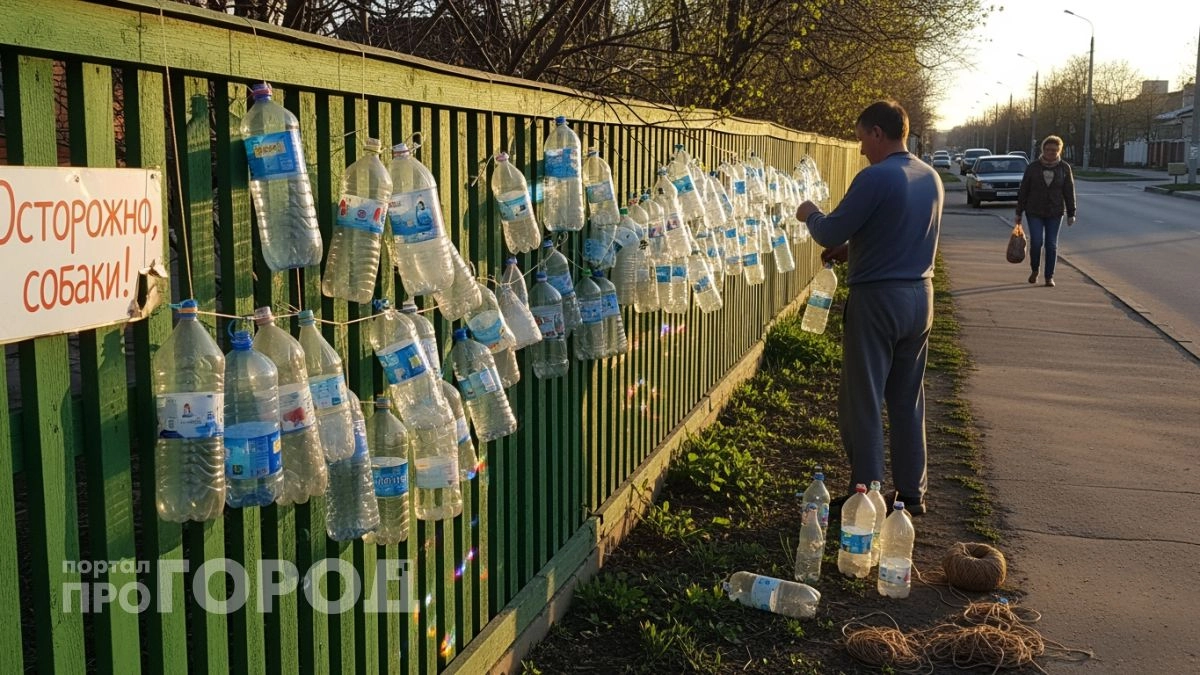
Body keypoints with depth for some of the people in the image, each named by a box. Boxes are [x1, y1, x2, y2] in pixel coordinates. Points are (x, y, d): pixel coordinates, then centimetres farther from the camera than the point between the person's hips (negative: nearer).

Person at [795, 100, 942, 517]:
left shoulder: (875, 178, -17)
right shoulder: (931, 178, 9)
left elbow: (830, 234, -14)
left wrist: (810, 214, 6)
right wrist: (852, 249, 18)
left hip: (878, 299, -8)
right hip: (920, 296, 8)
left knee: (862, 403, 2)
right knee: (909, 401, 15)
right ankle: (911, 493, 22)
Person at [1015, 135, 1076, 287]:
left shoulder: (1064, 168, 1)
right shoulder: (1033, 167, -1)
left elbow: (1069, 192, 3)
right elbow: (1023, 191, 2)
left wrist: (1071, 214, 0)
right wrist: (1019, 213, 2)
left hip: (1055, 213, 1)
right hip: (1034, 212, -1)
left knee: (1052, 244, 2)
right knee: (1036, 242, -9)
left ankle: (1049, 276, 11)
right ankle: (1034, 270, 16)